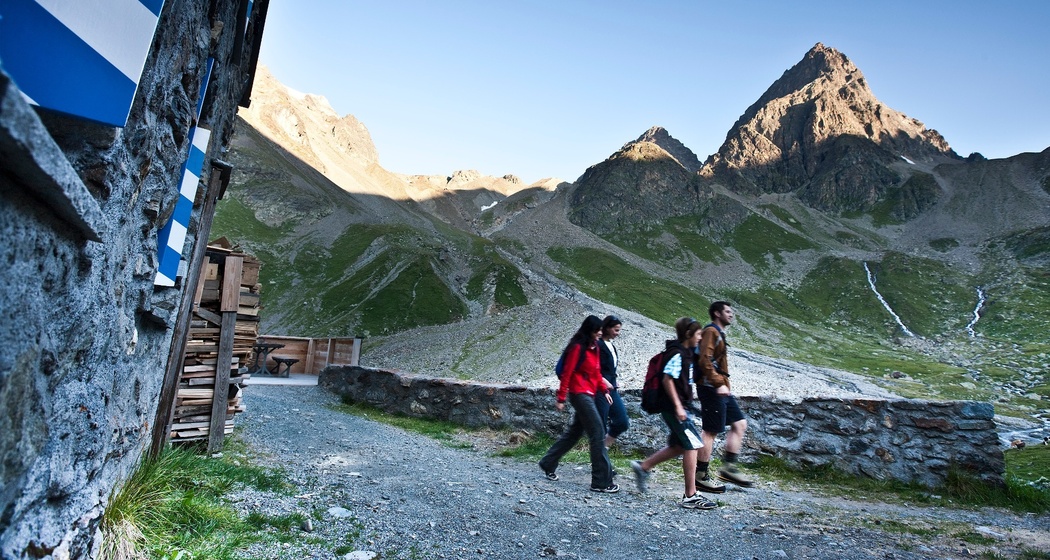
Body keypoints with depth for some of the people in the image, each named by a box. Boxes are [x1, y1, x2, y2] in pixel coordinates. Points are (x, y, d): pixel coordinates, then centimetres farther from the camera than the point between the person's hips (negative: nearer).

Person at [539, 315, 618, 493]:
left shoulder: (594, 347, 13)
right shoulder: (578, 347, -13)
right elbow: (566, 373, -13)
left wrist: (604, 390, 9)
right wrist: (561, 398, -13)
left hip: (589, 395, 9)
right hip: (580, 394, -9)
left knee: (575, 432, 17)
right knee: (598, 434, -8)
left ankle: (548, 464, 32)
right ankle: (601, 481, -2)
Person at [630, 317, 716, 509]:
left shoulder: (685, 352, 14)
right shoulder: (677, 353, -16)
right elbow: (667, 379, -22)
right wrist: (678, 407, -23)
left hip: (679, 406, 10)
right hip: (674, 407, -10)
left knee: (679, 445, 15)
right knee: (692, 444, -7)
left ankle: (643, 466, 25)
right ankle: (690, 496, 0)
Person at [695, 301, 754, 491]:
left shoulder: (719, 333, 21)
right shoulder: (711, 331, -11)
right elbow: (704, 361, -22)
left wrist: (723, 384, 19)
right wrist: (718, 384, -24)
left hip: (721, 389, 10)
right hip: (711, 388, -10)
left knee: (739, 424, 11)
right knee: (710, 432, -4)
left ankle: (729, 468, 14)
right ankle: (701, 477, 5)